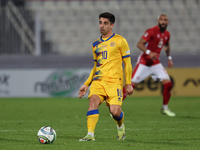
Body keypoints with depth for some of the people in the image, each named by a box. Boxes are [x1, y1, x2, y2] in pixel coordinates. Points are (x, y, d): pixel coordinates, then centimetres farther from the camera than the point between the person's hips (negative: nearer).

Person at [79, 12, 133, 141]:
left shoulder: (120, 41, 4)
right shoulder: (96, 44, 19)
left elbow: (127, 63, 4)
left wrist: (128, 83, -3)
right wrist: (86, 84, 19)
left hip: (114, 81, -4)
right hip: (98, 80, 4)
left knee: (115, 111, -16)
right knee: (93, 100, -24)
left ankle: (120, 126, 21)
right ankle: (90, 134, -30)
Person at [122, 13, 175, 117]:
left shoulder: (167, 34, 6)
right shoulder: (151, 31, -17)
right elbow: (139, 44, -23)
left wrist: (169, 58, 17)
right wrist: (149, 52, -36)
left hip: (155, 63, 6)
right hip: (144, 62, -6)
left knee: (168, 84, -5)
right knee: (131, 84, -10)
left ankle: (165, 108, 12)